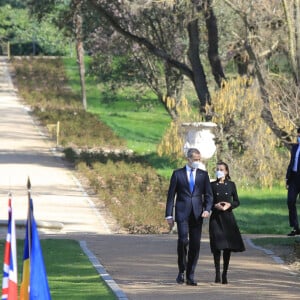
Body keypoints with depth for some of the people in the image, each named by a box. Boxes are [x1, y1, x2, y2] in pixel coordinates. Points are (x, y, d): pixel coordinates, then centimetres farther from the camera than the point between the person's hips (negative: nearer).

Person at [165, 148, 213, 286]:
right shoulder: (178, 174, 6)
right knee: (183, 240, -17)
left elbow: (208, 195, 9)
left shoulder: (203, 175, 11)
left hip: (197, 214, 2)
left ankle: (190, 276, 6)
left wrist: (207, 209, -9)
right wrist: (169, 215, 0)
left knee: (195, 245, 0)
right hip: (182, 213, -2)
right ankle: (181, 270, 0)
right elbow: (171, 195, 6)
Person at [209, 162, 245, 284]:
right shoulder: (212, 185, 4)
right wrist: (215, 206, -14)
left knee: (228, 246, 0)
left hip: (228, 216, 1)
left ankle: (225, 274, 9)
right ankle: (217, 274, 0)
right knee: (217, 246, -6)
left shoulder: (231, 185, 6)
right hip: (216, 218, -1)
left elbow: (237, 201, 9)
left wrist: (229, 205, -10)